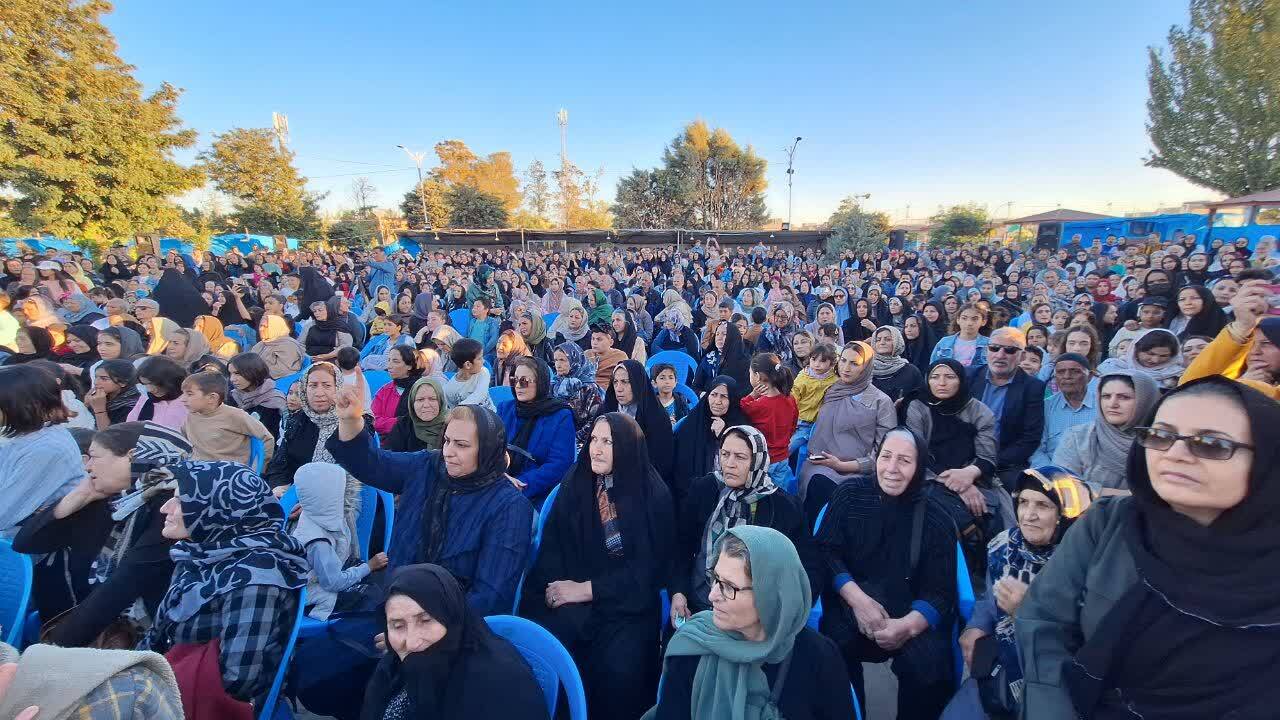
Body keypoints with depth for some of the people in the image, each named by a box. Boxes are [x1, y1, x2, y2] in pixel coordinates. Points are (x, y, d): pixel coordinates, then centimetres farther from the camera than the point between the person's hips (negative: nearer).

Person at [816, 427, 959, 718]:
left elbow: (940, 591, -5)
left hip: (911, 615, 1)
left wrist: (907, 626, -24)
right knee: (835, 647, -27)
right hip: (849, 603, 0)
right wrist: (857, 599, -20)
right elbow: (826, 552, -5)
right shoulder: (849, 494, 0)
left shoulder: (937, 520, 0)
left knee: (930, 666, -25)